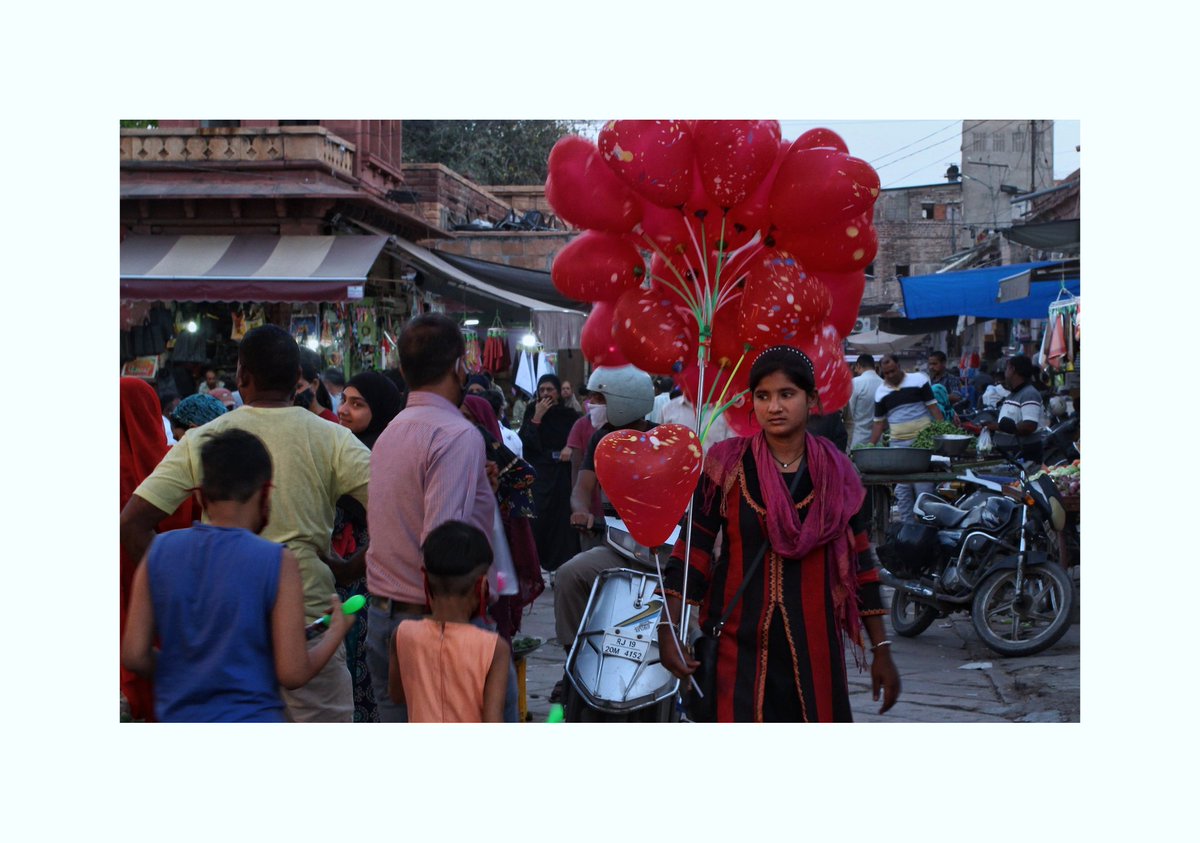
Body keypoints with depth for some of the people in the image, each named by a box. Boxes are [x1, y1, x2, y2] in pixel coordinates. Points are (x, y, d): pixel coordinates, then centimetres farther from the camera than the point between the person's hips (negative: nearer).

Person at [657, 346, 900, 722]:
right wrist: (668, 628, -12)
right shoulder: (727, 464, -2)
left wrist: (881, 651, 7)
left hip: (814, 644, 2)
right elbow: (692, 550, -3)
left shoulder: (836, 472, 4)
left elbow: (858, 563, 8)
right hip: (739, 644, -2)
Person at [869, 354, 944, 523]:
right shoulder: (881, 392, 9)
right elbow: (879, 422, 12)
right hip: (897, 445, 4)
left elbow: (933, 407, -1)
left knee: (923, 486, -6)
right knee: (902, 489, 6)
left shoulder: (919, 380, -1)